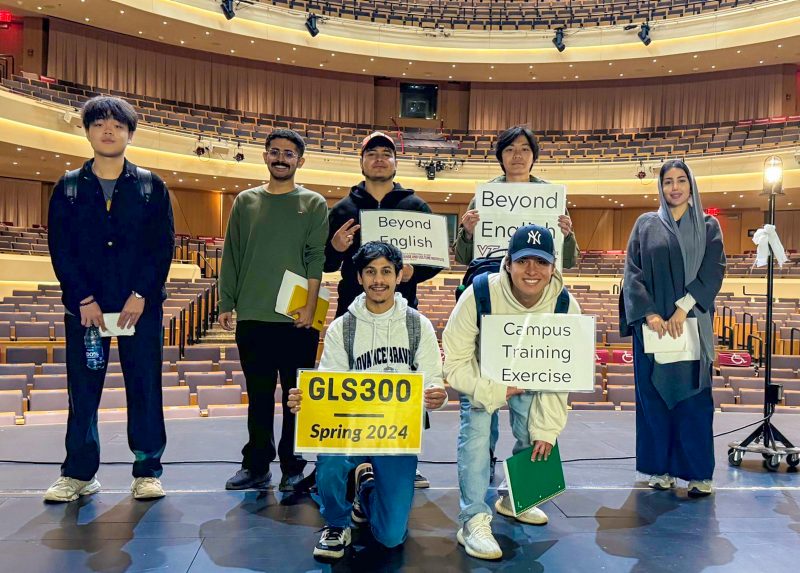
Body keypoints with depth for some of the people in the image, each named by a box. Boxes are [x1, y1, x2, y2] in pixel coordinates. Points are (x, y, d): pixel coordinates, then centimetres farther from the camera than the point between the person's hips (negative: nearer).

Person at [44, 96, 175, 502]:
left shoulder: (151, 187, 7)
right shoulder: (68, 188, 9)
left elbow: (164, 245, -1)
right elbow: (60, 248, 2)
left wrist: (141, 295, -11)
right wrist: (84, 299, -9)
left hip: (141, 304, -1)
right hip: (84, 305, 1)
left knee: (145, 388, 2)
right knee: (82, 391, 6)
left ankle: (147, 472, 12)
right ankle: (79, 473, 18)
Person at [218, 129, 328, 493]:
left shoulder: (313, 204, 6)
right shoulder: (246, 202, 13)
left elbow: (317, 258, -2)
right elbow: (232, 255, 12)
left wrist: (310, 306, -12)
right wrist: (227, 304, 7)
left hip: (297, 318, -2)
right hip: (252, 317, 3)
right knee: (258, 396, 9)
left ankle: (293, 468, 14)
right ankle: (257, 465, 20)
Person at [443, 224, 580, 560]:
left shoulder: (566, 305, -27)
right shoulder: (479, 295, -37)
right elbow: (454, 363, -28)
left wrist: (547, 428, -13)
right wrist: (497, 391, -32)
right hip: (482, 371, -3)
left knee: (534, 434, 1)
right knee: (476, 428, -21)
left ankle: (514, 499, 27)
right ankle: (474, 520, -14)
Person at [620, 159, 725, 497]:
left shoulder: (708, 226, 9)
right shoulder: (645, 225, 9)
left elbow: (713, 272, -3)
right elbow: (632, 272, 0)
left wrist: (683, 308, -16)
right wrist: (649, 313, -13)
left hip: (691, 324, 0)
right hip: (651, 324, 1)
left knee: (693, 398, 0)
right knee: (654, 396, 3)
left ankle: (699, 473, 10)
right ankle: (661, 468, 13)